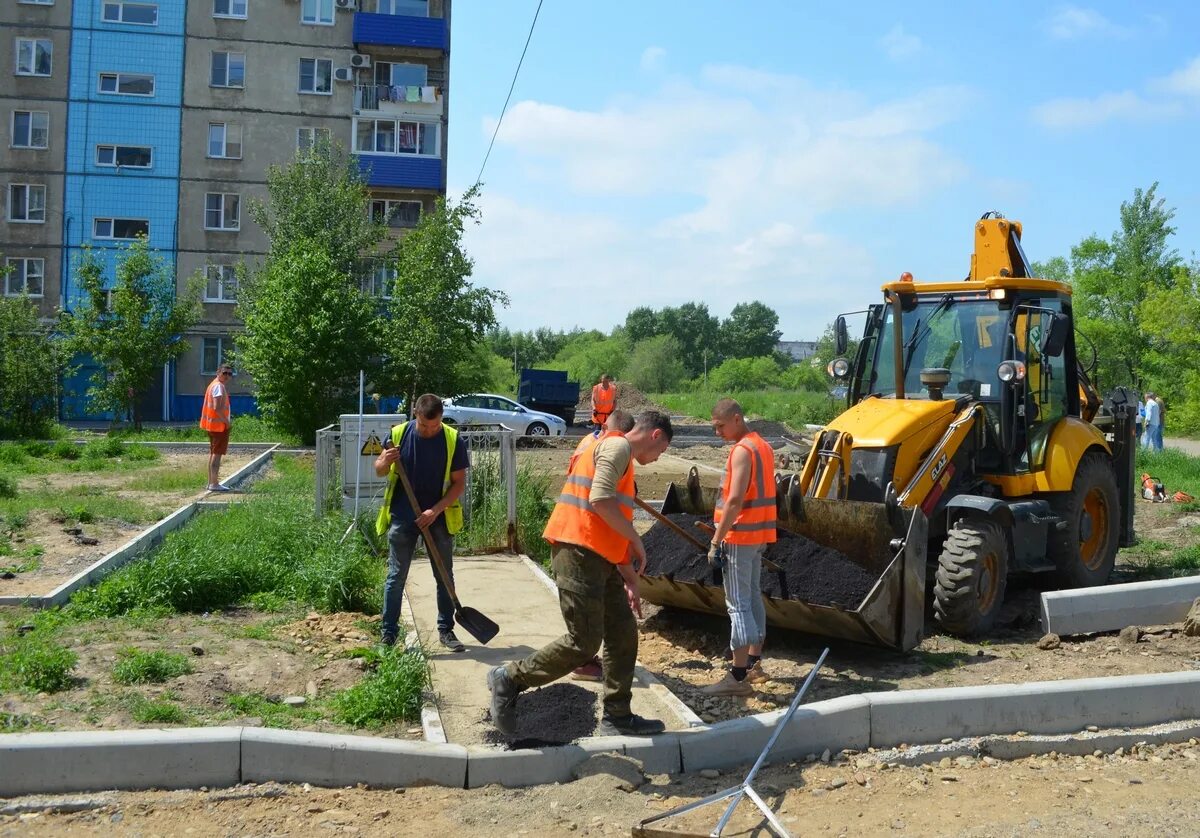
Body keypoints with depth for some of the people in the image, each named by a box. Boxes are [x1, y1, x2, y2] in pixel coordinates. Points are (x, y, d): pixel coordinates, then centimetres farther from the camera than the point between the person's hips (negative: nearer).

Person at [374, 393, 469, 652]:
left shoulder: (453, 440, -10)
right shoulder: (398, 434, -7)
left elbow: (459, 482, -6)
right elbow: (379, 471, 3)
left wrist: (435, 510, -17)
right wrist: (385, 462, -21)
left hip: (438, 518, 0)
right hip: (402, 518, 0)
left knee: (445, 576, 9)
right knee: (396, 576, 2)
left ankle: (446, 630, 22)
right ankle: (387, 633, 10)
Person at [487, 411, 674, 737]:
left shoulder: (623, 461, 25)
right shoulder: (618, 445, -7)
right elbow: (600, 500, -23)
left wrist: (630, 580, 22)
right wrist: (637, 540, -11)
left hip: (599, 559, 11)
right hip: (579, 553, -11)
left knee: (624, 634, 11)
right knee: (584, 642, -9)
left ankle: (617, 716, 18)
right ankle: (509, 679, 3)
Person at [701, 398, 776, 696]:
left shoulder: (742, 450, -16)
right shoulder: (763, 446, 14)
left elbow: (734, 500, -23)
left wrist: (715, 541, -20)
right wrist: (762, 537, 20)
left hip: (740, 536, -10)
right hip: (759, 534, 10)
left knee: (738, 603, -8)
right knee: (753, 596, 16)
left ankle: (738, 677, -8)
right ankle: (754, 664, 26)